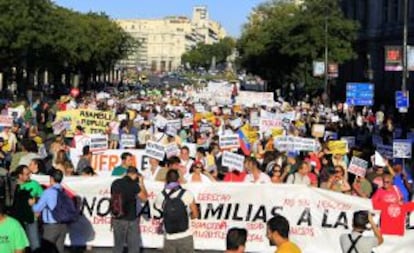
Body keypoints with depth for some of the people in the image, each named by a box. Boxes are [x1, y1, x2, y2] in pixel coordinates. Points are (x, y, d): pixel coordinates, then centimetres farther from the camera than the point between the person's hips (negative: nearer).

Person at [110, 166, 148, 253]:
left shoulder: (115, 183, 1)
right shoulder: (133, 185, -14)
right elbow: (145, 198, -4)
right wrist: (141, 183, 4)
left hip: (117, 220, 5)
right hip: (130, 220, -5)